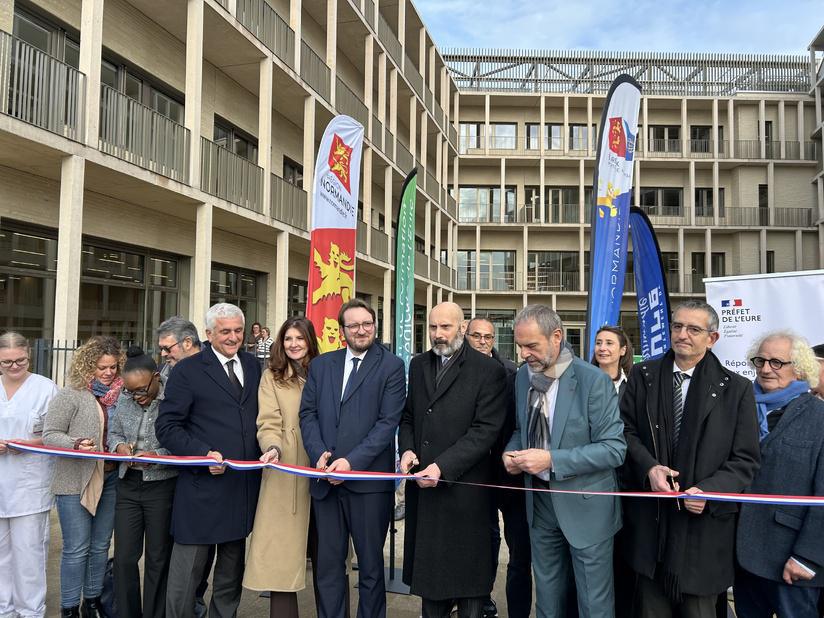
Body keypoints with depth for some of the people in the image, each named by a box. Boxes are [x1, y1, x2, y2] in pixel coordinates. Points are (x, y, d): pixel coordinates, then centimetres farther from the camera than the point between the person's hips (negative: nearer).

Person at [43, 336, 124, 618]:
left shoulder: (121, 395, 6)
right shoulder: (71, 395, -7)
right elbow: (49, 435, -8)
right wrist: (76, 444, -23)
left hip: (111, 480, 5)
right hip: (76, 482, -4)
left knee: (101, 546, 14)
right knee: (76, 549, 1)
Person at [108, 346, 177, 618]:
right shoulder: (125, 397, 4)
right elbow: (114, 432, 16)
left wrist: (156, 456, -22)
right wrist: (119, 446, -5)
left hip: (162, 486, -5)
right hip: (129, 484, 5)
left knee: (158, 559, 8)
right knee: (124, 557, 8)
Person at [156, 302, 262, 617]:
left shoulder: (253, 365, 10)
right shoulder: (187, 370, -5)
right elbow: (167, 426, -7)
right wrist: (204, 454, -18)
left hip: (244, 484, 5)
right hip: (202, 486, -4)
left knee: (232, 570, 17)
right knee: (187, 570, 4)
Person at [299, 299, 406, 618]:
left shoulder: (391, 366, -2)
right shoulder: (321, 365, 11)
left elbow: (388, 421, -9)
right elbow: (308, 413, 6)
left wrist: (352, 461, -17)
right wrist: (319, 454, -11)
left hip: (369, 478, -3)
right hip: (326, 479, 3)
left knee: (371, 563, 10)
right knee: (328, 563, 11)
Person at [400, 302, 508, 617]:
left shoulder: (489, 370, -8)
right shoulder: (418, 365, 10)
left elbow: (485, 429, -15)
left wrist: (442, 466, -21)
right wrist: (407, 449, -3)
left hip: (464, 486, -5)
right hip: (423, 485, 5)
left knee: (466, 569, 7)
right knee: (427, 564, 15)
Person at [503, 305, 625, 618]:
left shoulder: (593, 380, -19)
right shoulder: (524, 375, 0)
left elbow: (614, 448, -20)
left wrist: (552, 460, -27)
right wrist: (512, 451, -7)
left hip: (584, 506, -5)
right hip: (539, 501, 6)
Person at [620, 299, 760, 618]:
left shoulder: (736, 388, -2)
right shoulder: (643, 375, 3)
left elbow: (745, 460, -2)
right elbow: (626, 429, 4)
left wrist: (708, 491, -17)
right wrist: (648, 467, -14)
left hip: (702, 522, -1)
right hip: (648, 517, 2)